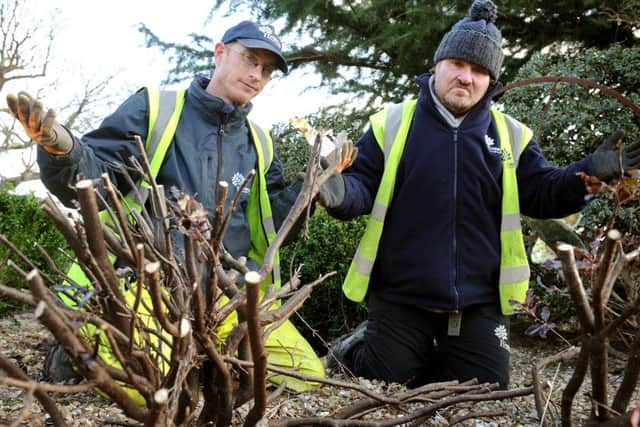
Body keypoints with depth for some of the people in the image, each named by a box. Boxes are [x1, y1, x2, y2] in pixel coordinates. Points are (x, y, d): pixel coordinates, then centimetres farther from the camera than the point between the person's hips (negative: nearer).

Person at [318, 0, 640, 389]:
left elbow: (542, 195, 4)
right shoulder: (392, 123, -3)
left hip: (479, 301, 3)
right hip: (401, 295, -2)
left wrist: (588, 174, -14)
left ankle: (428, 362, 39)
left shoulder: (511, 135, 5)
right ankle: (357, 347, 38)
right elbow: (363, 186, -5)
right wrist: (339, 193, -28)